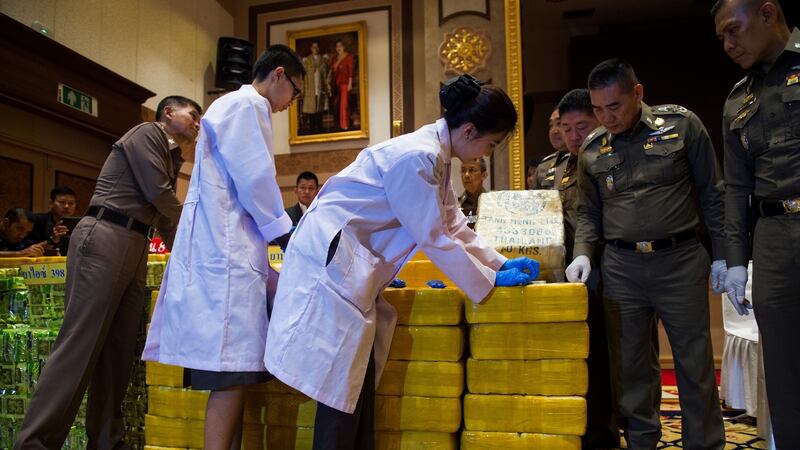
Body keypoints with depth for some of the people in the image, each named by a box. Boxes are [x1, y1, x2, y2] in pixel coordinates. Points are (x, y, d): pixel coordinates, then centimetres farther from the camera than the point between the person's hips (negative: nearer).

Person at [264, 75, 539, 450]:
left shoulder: (435, 155, 10)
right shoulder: (417, 156, -20)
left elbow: (454, 225, 17)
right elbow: (433, 237, -16)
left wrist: (501, 263, 12)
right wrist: (489, 282, -6)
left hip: (354, 265, 10)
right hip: (332, 255, -10)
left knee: (357, 378, 12)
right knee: (340, 383, -3)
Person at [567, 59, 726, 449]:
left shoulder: (681, 124, -1)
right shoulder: (592, 148, 6)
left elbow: (712, 194, 2)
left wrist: (722, 254, 0)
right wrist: (582, 253, -4)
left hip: (681, 260, -2)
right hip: (621, 266, 2)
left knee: (695, 362, 6)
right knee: (629, 363, 8)